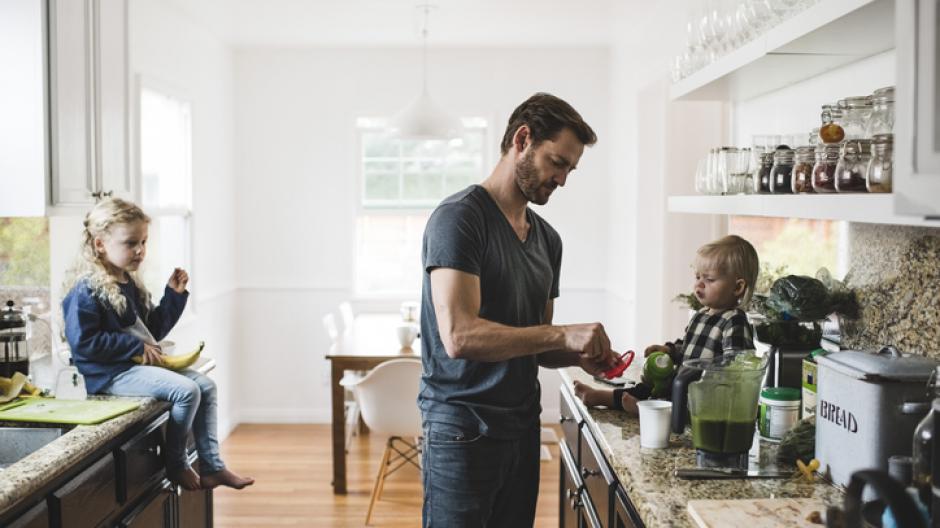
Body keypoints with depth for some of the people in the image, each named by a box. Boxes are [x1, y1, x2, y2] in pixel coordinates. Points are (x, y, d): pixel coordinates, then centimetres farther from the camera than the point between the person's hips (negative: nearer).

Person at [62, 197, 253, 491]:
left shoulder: (130, 284, 14)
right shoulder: (86, 290, -15)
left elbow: (153, 329, 19)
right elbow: (82, 342, -22)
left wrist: (174, 295, 7)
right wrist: (137, 347, -19)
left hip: (138, 365, 10)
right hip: (111, 374, -10)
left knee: (205, 386, 3)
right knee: (186, 391, -24)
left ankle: (212, 467, 4)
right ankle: (176, 465, -4)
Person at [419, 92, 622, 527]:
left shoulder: (548, 238, 12)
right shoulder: (459, 217, -13)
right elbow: (459, 336, -24)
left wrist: (579, 355, -3)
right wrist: (562, 334, -21)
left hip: (522, 426, 8)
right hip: (463, 429, -7)